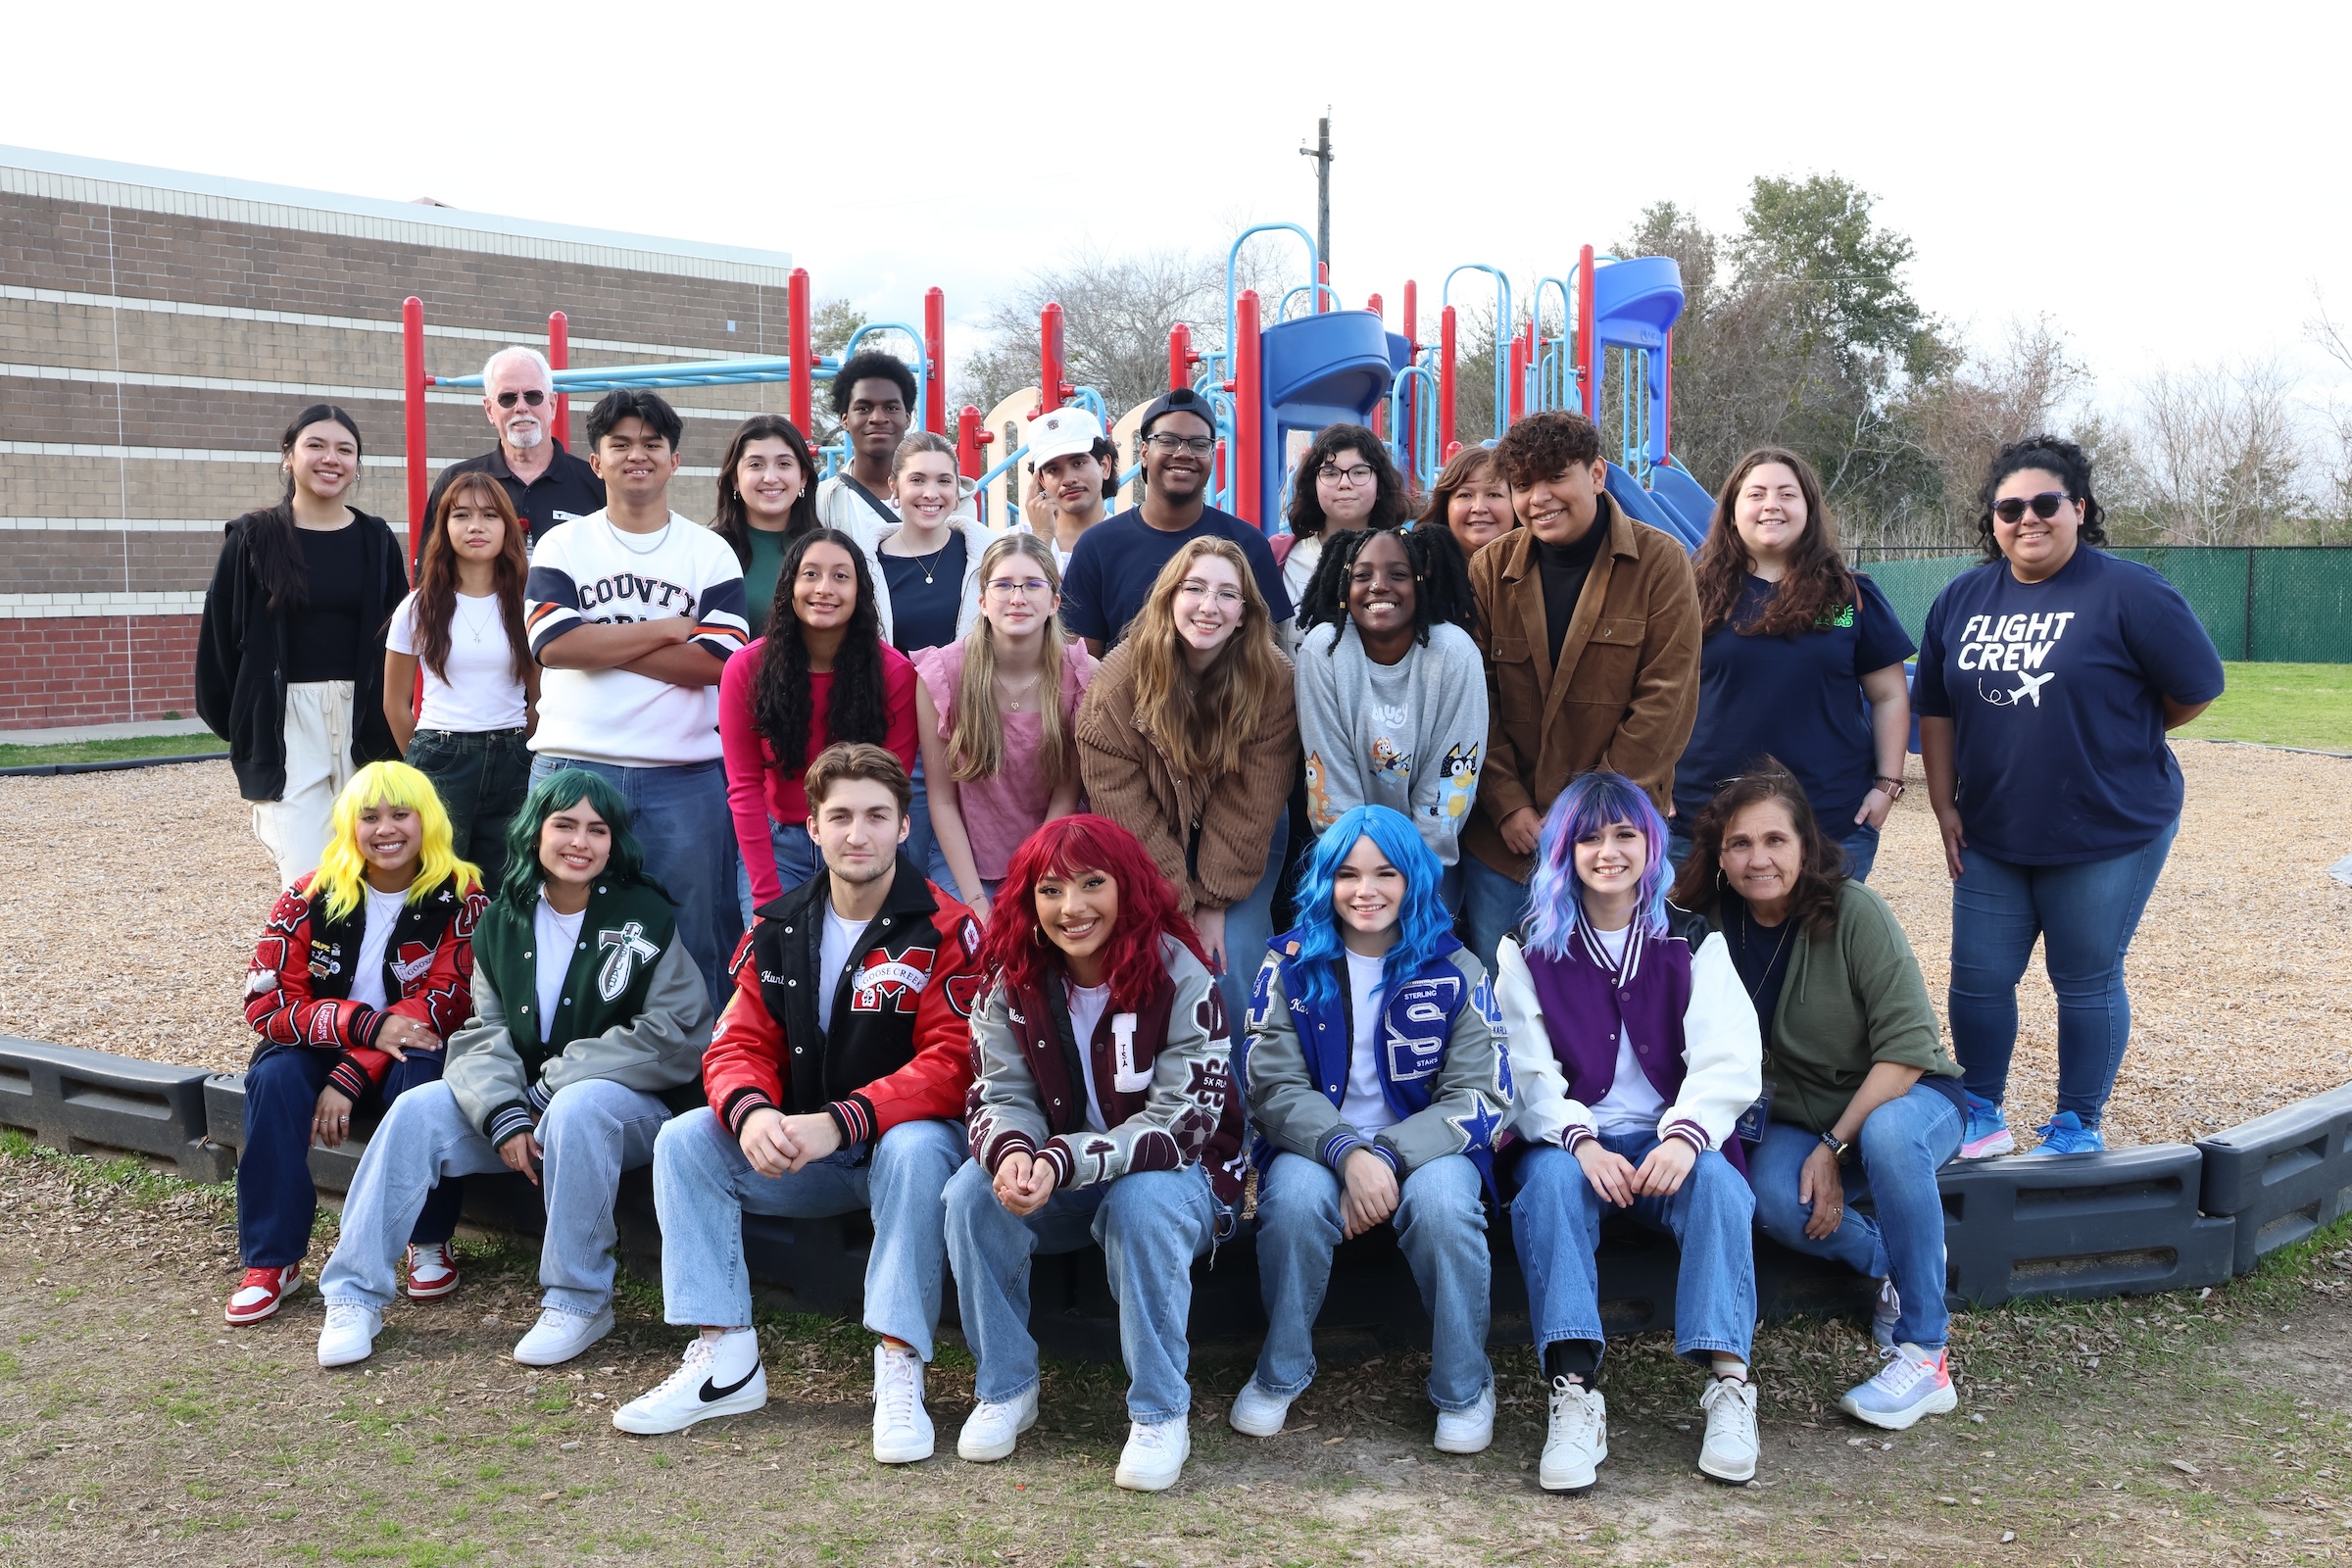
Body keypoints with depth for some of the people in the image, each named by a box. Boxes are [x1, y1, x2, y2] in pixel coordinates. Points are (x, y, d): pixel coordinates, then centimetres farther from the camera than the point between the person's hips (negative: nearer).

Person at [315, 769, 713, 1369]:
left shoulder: (645, 917, -8)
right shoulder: (502, 923, 6)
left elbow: (675, 1037, -15)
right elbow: (485, 1034, 1)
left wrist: (558, 1080, -17)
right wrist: (504, 1115, -19)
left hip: (630, 1102, -5)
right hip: (527, 1100, 5)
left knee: (577, 1109, -36)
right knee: (418, 1109, -15)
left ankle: (580, 1301, -22)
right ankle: (355, 1294, -7)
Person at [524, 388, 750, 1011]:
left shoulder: (711, 553, 7)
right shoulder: (563, 546, 8)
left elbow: (714, 660, -7)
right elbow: (554, 644, -9)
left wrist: (602, 643, -9)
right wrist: (668, 629, -7)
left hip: (685, 776, 0)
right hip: (574, 766, 0)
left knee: (695, 935, 4)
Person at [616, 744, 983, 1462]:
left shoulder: (945, 931, -12)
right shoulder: (778, 931, 4)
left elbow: (952, 1063, -20)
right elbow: (739, 1044, 0)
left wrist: (839, 1122, -31)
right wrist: (751, 1112, -25)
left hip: (903, 1138, -5)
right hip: (799, 1155, 5)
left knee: (917, 1149, -37)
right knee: (684, 1139, -14)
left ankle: (899, 1369, -30)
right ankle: (725, 1354, -15)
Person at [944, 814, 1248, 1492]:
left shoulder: (1181, 979, -19)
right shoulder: (1012, 984, -6)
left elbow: (1181, 1123, -24)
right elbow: (1002, 1098, -8)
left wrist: (1061, 1161, -36)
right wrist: (1011, 1151, -34)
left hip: (1174, 1177, -4)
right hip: (1054, 1186, 4)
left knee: (1142, 1203, -36)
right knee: (972, 1192, -23)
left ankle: (1161, 1413, -20)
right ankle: (1005, 1390, -5)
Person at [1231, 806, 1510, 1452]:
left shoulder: (1454, 970, -1)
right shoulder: (1291, 964, 1)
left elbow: (1480, 1095, -7)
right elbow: (1272, 1085, -6)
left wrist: (1387, 1156, -22)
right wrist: (1346, 1153, -25)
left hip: (1426, 1148, 0)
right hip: (1316, 1144, 1)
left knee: (1442, 1203, -33)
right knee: (1295, 1197, -32)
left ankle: (1464, 1387, -9)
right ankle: (1279, 1374, -8)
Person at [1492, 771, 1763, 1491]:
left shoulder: (1693, 943, 9)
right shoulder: (1529, 951, 8)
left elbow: (1727, 1060, -3)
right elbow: (1528, 1073, -2)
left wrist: (1686, 1135, -23)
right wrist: (1581, 1141, -21)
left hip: (1671, 1141, 1)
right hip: (1571, 1138, 0)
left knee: (1716, 1180, -31)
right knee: (1549, 1179, -33)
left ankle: (1729, 1384, -33)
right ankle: (1574, 1392, -39)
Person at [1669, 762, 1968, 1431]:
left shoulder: (1854, 912, -19)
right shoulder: (1713, 922, -8)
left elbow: (1906, 1046, -20)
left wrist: (1834, 1146, -23)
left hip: (1909, 1096, -3)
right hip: (1797, 1117, 3)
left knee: (1888, 1135, -38)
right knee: (1774, 1199, -31)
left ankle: (1924, 1357, -26)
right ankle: (1895, 1265, 0)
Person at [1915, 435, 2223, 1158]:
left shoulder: (2129, 592, -11)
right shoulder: (1962, 600, 6)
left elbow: (2195, 690, -5)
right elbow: (1936, 709, 11)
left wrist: (2113, 735, 7)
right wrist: (1944, 805, 7)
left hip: (2108, 838, -5)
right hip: (1990, 838, 5)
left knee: (2086, 981, 6)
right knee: (1978, 977, 7)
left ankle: (2078, 1124, 21)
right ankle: (1982, 1116, 23)